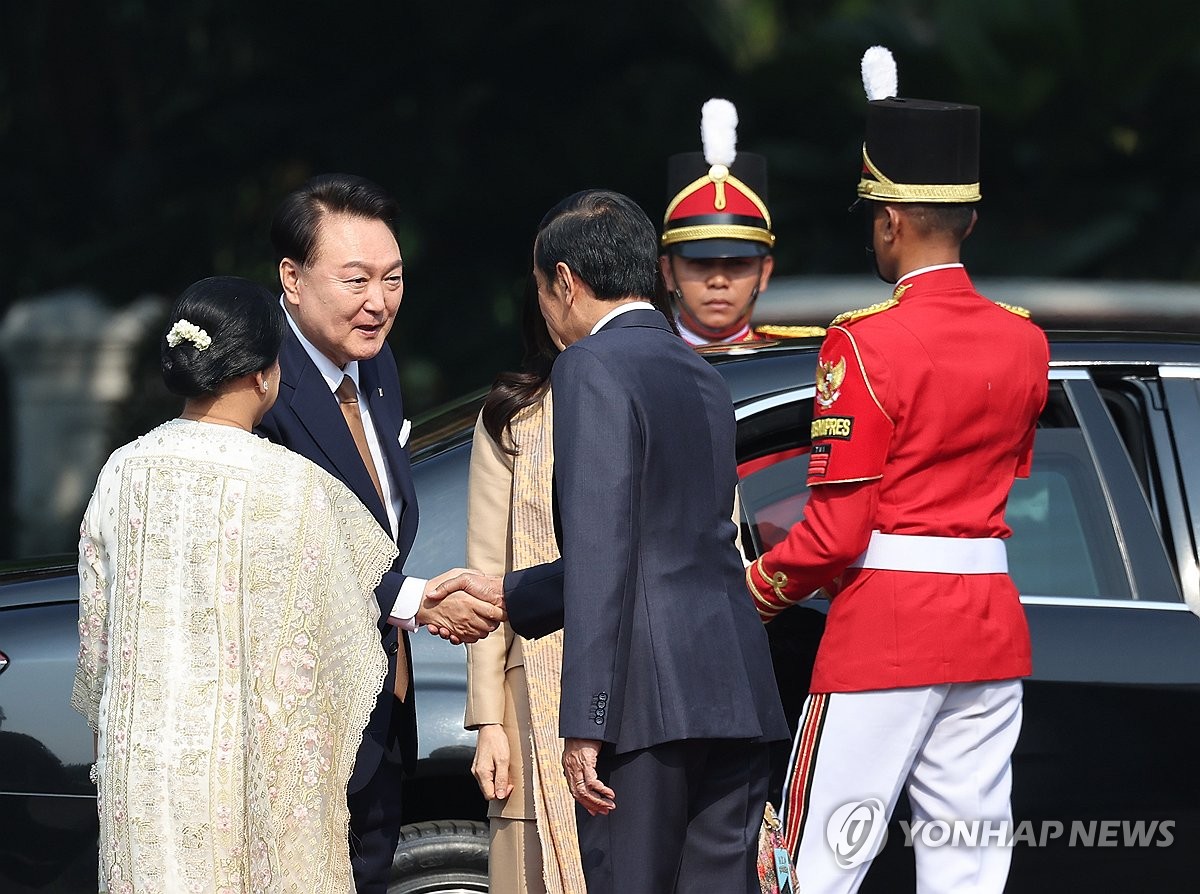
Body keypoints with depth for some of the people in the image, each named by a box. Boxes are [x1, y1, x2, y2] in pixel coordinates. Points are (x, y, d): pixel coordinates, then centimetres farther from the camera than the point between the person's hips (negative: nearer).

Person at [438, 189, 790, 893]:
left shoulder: (593, 366, -6)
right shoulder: (704, 380, 21)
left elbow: (601, 551, -14)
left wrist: (585, 723, -17)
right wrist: (508, 593, 38)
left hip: (649, 699, -8)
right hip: (736, 698, 8)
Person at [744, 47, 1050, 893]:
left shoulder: (865, 344, -13)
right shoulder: (1025, 341, 6)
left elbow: (838, 531, -14)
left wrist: (756, 590, 3)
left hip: (886, 626, -6)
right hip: (992, 626, 6)